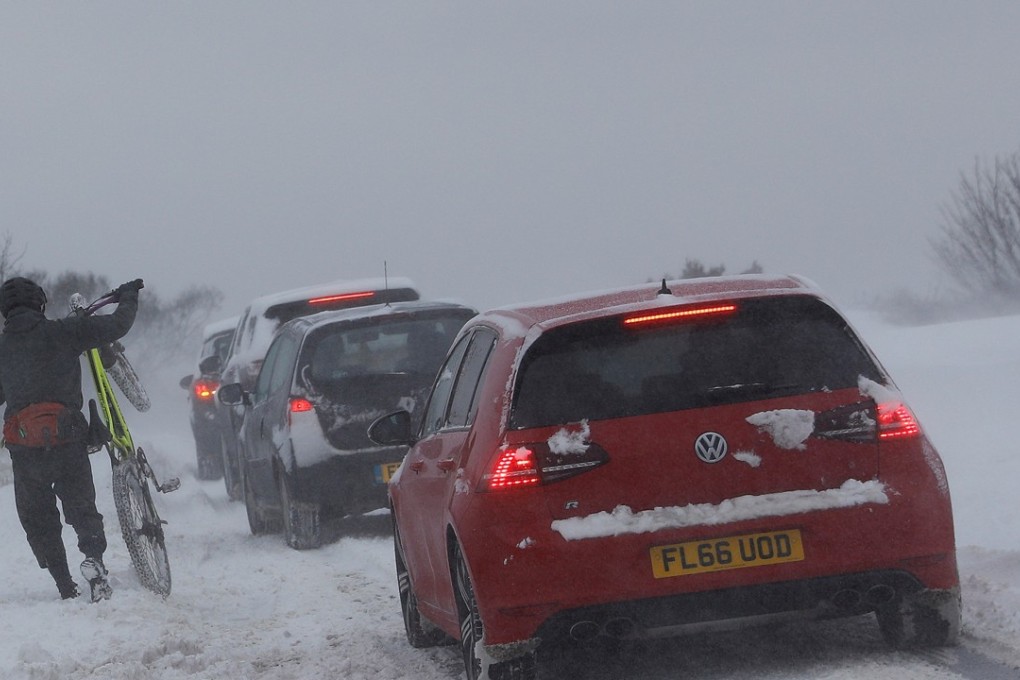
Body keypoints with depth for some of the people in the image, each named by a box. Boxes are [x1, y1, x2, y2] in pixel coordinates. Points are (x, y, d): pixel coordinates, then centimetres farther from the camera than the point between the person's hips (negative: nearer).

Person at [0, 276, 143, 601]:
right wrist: (128, 297, 20)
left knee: (37, 518, 15)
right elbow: (116, 327, 2)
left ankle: (66, 587, 8)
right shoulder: (62, 332, 1)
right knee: (81, 506, 10)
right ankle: (93, 555, -20)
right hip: (67, 437, -1)